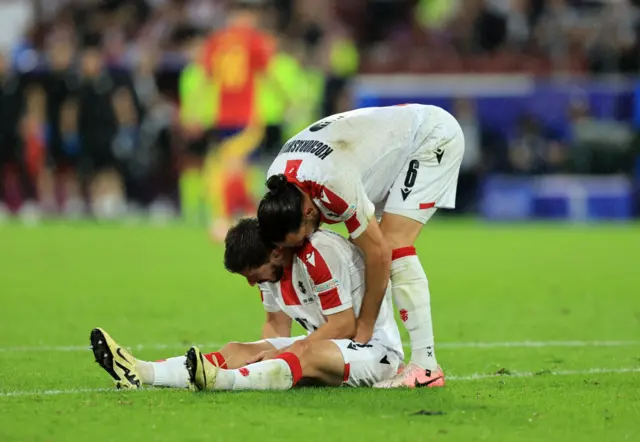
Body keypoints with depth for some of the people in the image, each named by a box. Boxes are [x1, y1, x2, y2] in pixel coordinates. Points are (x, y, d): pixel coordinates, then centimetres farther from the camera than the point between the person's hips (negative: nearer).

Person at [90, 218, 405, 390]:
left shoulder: (319, 255, -23)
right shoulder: (271, 266, 4)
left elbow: (344, 326, -23)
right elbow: (277, 323, 11)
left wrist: (285, 352, -20)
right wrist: (265, 354, -9)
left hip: (376, 345, -8)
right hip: (321, 345, 8)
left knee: (309, 353, -38)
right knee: (238, 350, -10)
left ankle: (223, 379, -63)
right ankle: (141, 373, -27)